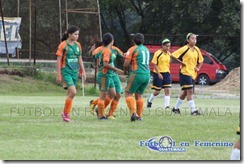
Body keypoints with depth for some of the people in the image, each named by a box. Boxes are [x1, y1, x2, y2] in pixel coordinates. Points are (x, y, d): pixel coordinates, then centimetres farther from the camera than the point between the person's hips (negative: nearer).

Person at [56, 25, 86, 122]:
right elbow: (58, 60, -8)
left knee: (70, 93, 8)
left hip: (75, 72, 6)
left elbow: (79, 59, 18)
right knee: (73, 92, -17)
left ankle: (66, 114, 17)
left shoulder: (78, 45, 10)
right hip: (66, 71, -6)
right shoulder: (63, 45, -8)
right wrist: (59, 75, -10)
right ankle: (66, 113, -3)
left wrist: (83, 71, 12)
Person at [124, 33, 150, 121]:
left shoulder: (132, 49, -3)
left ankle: (133, 112, -18)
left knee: (128, 93, 0)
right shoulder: (146, 49, 16)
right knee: (139, 94, 15)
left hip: (137, 74, -6)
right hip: (147, 74, 6)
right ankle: (139, 116, 10)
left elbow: (126, 64, -9)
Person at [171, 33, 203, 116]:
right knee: (190, 91, -14)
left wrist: (198, 68, 6)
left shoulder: (197, 50, 8)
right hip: (185, 73, -7)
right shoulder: (184, 49, -10)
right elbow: (173, 55, -11)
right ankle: (193, 110, -17)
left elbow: (201, 61, 22)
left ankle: (175, 108, 27)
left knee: (185, 92, 13)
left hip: (193, 74, 7)